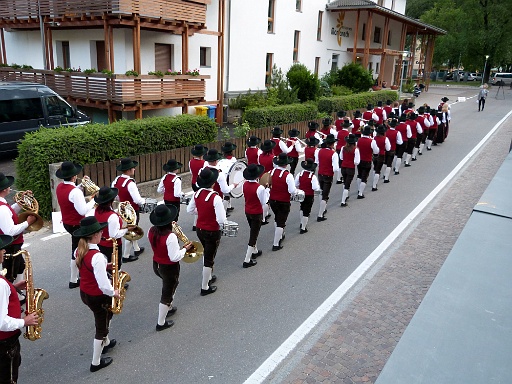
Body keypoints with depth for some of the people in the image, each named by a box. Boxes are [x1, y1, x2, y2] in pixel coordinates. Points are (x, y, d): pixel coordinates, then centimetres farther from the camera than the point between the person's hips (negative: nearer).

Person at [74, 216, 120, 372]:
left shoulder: (78, 251, -7)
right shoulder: (97, 256, -33)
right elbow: (104, 286, -33)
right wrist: (114, 292, -14)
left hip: (84, 293, 8)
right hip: (98, 297, -8)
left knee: (106, 315, 33)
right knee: (101, 328, 14)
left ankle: (106, 343, 54)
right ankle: (96, 362, 31)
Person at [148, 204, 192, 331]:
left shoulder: (152, 231, -9)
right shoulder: (170, 236, -31)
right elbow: (174, 257, -29)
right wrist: (185, 249, -14)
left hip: (156, 265, 8)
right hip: (169, 268, -7)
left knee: (172, 284, 32)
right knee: (167, 294, 11)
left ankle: (168, 308, 50)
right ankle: (161, 323, 26)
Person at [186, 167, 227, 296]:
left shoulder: (197, 194, -6)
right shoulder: (215, 198, -27)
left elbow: (190, 210, 7)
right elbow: (221, 220, -28)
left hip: (200, 230, 7)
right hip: (212, 232, -7)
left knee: (206, 254, 28)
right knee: (209, 259, 8)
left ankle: (208, 277, 47)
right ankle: (205, 287, 19)